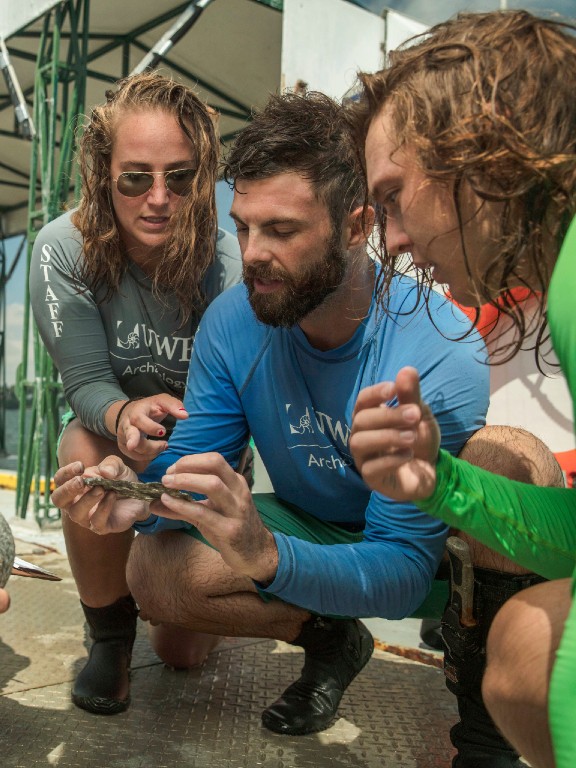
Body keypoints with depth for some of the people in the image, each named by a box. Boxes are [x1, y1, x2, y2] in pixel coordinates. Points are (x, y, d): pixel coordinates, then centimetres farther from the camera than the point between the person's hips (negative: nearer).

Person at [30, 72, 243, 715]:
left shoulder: (228, 260, -27)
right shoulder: (63, 249, -23)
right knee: (87, 458, -38)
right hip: (111, 413, 1)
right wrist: (123, 416, -44)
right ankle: (109, 632, -8)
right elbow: (87, 380, -20)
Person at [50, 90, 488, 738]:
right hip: (304, 525, 3)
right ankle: (329, 636, 5)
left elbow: (403, 571, -34)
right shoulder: (232, 323, -16)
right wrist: (143, 500, -35)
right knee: (154, 568, -18)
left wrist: (269, 555, -53)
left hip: (436, 545, -2)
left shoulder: (440, 354, -32)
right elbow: (194, 461, -10)